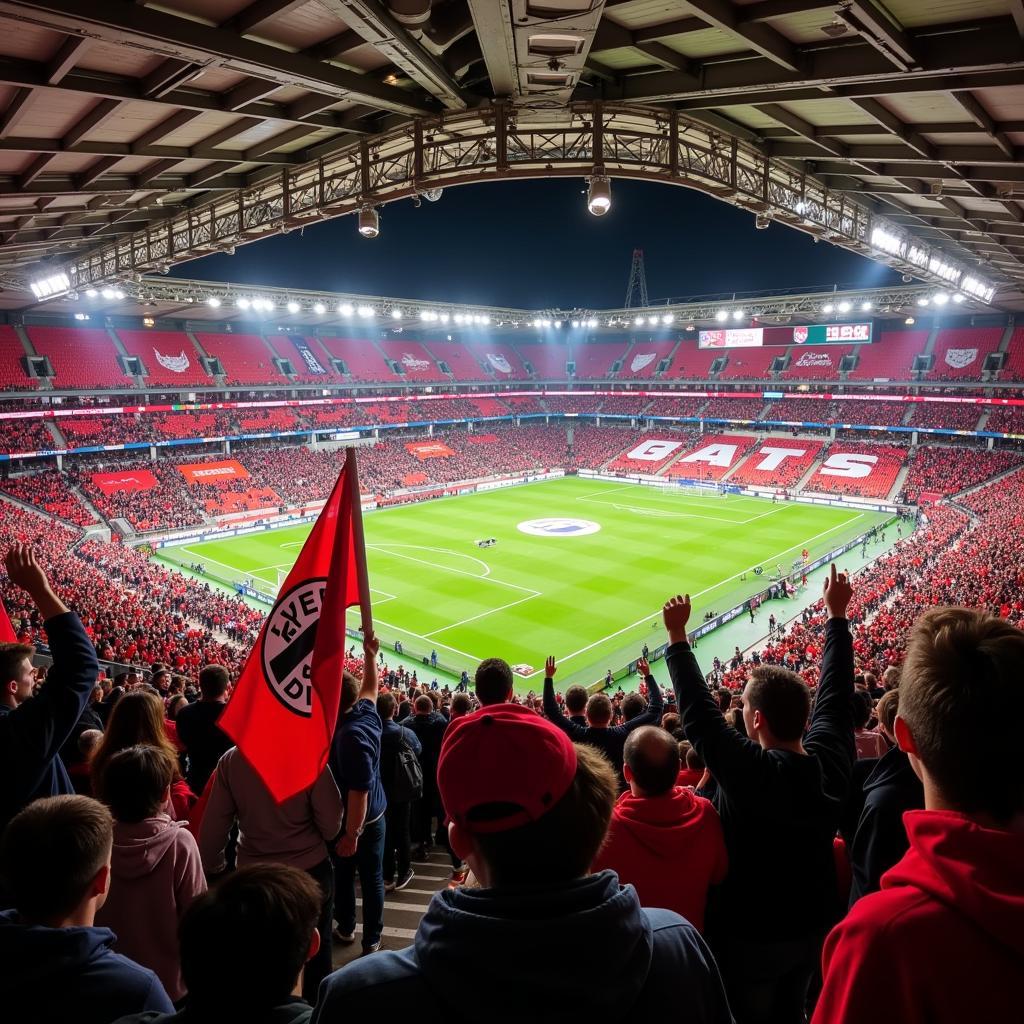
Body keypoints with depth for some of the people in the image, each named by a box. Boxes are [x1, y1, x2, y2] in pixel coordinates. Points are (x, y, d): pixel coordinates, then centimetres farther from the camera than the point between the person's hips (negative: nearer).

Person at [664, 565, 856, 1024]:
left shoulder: (748, 771, -33)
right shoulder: (831, 760, -16)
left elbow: (698, 711, -27)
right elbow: (835, 691, -4)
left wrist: (677, 636, -20)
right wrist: (837, 615, 6)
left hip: (750, 936, -5)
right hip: (813, 927, 5)